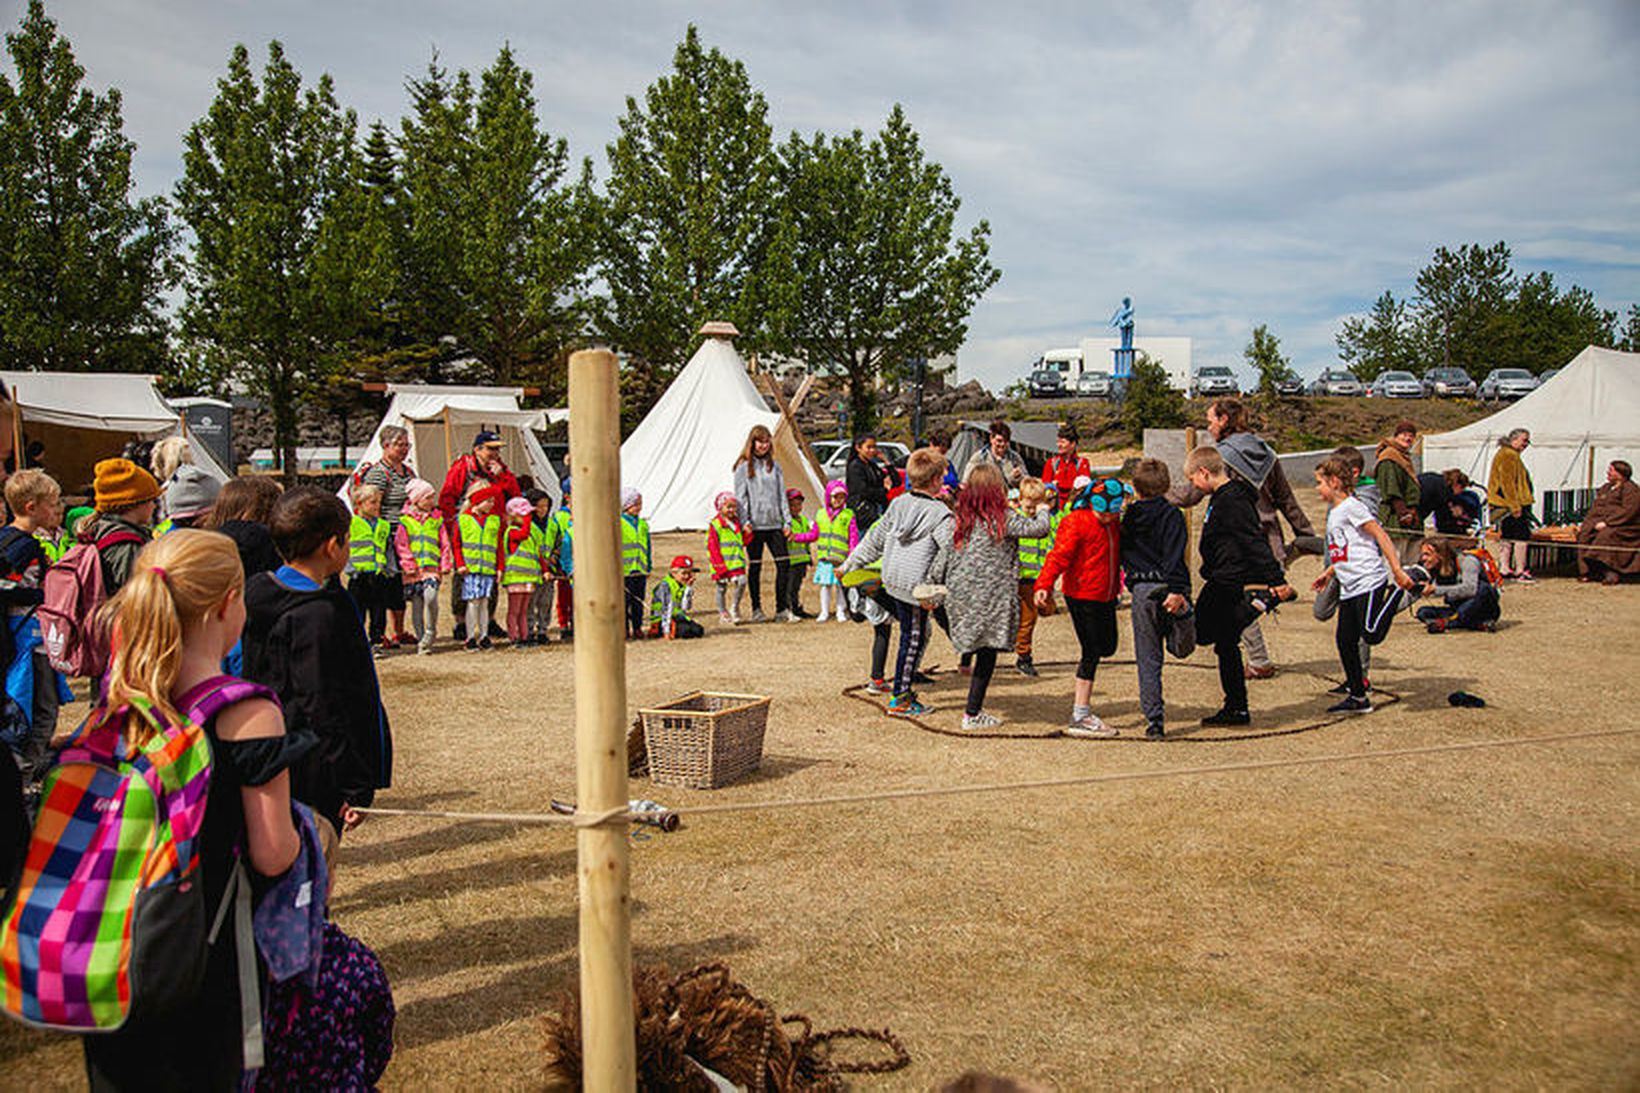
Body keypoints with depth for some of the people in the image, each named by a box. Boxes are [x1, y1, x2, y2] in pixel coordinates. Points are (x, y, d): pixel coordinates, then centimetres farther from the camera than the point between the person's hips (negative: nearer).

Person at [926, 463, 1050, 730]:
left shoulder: (959, 520, 4)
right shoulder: (1004, 518, -10)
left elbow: (942, 557, 4)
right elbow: (1039, 529, -7)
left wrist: (930, 587, 14)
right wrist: (1042, 512, 14)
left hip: (961, 595, 5)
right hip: (991, 597, -5)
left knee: (975, 644, 18)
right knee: (987, 651, 2)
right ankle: (972, 715, 4)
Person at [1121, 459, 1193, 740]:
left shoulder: (1129, 518, 10)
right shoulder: (1171, 515, 0)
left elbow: (1121, 552, 16)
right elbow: (1174, 555, -13)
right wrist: (1177, 590, -20)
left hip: (1140, 590, 3)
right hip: (1166, 586, -2)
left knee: (1148, 659, 5)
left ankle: (1154, 720, 3)